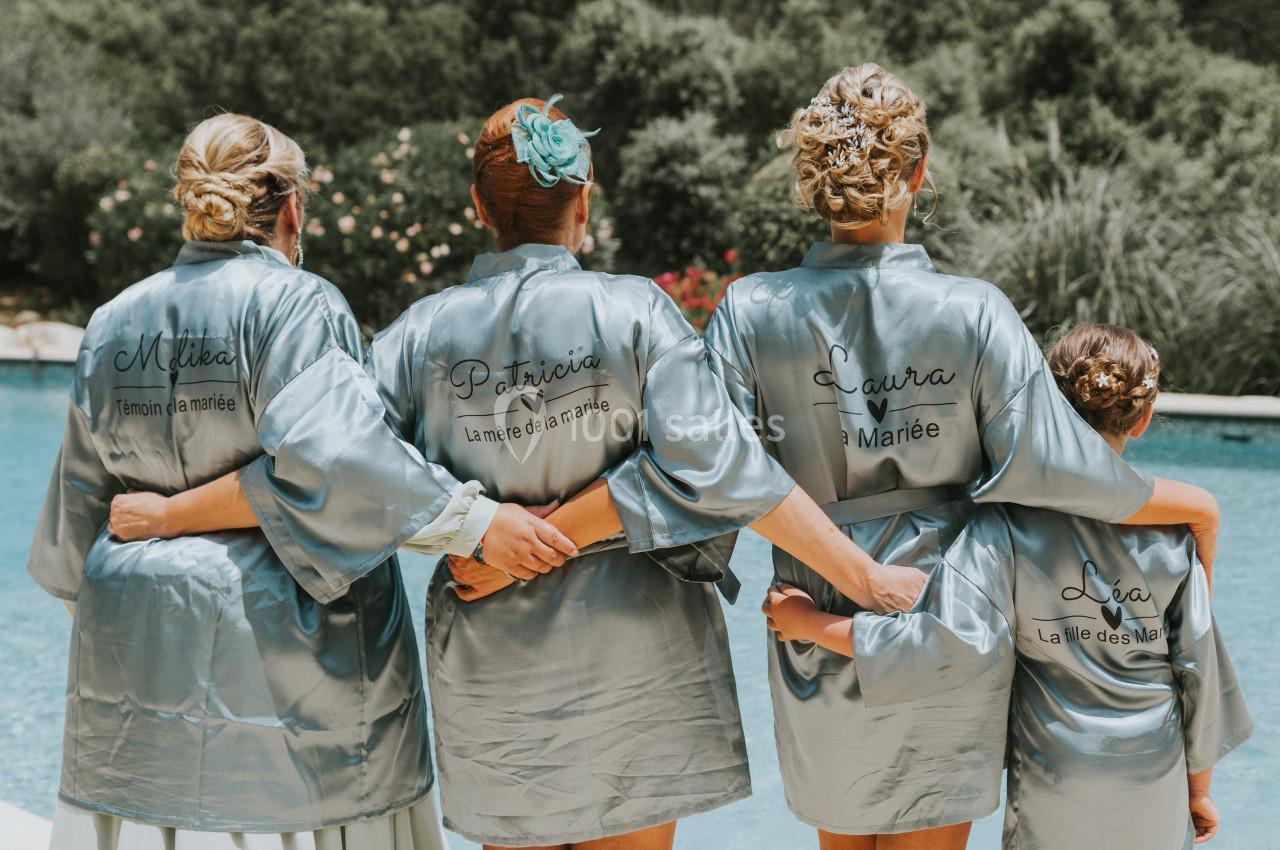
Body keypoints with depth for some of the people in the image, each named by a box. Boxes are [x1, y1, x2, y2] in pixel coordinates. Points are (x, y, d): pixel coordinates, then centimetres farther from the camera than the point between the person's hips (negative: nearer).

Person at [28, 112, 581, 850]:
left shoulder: (113, 325, 10)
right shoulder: (296, 303, -8)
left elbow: (79, 509, 13)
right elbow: (329, 450, -24)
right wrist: (474, 519, -21)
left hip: (138, 648, 5)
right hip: (290, 650, -5)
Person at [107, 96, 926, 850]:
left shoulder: (427, 331, -4)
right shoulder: (634, 311, -11)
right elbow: (715, 463, -18)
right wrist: (866, 577, -15)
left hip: (491, 656, 3)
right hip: (630, 646, -2)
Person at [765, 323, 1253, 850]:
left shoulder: (1008, 521, -16)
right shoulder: (1170, 528, -8)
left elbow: (950, 643, -26)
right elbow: (1198, 667, -3)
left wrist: (810, 624, -16)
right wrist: (1199, 787, 12)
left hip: (1053, 790, -1)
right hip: (1156, 787, 1)